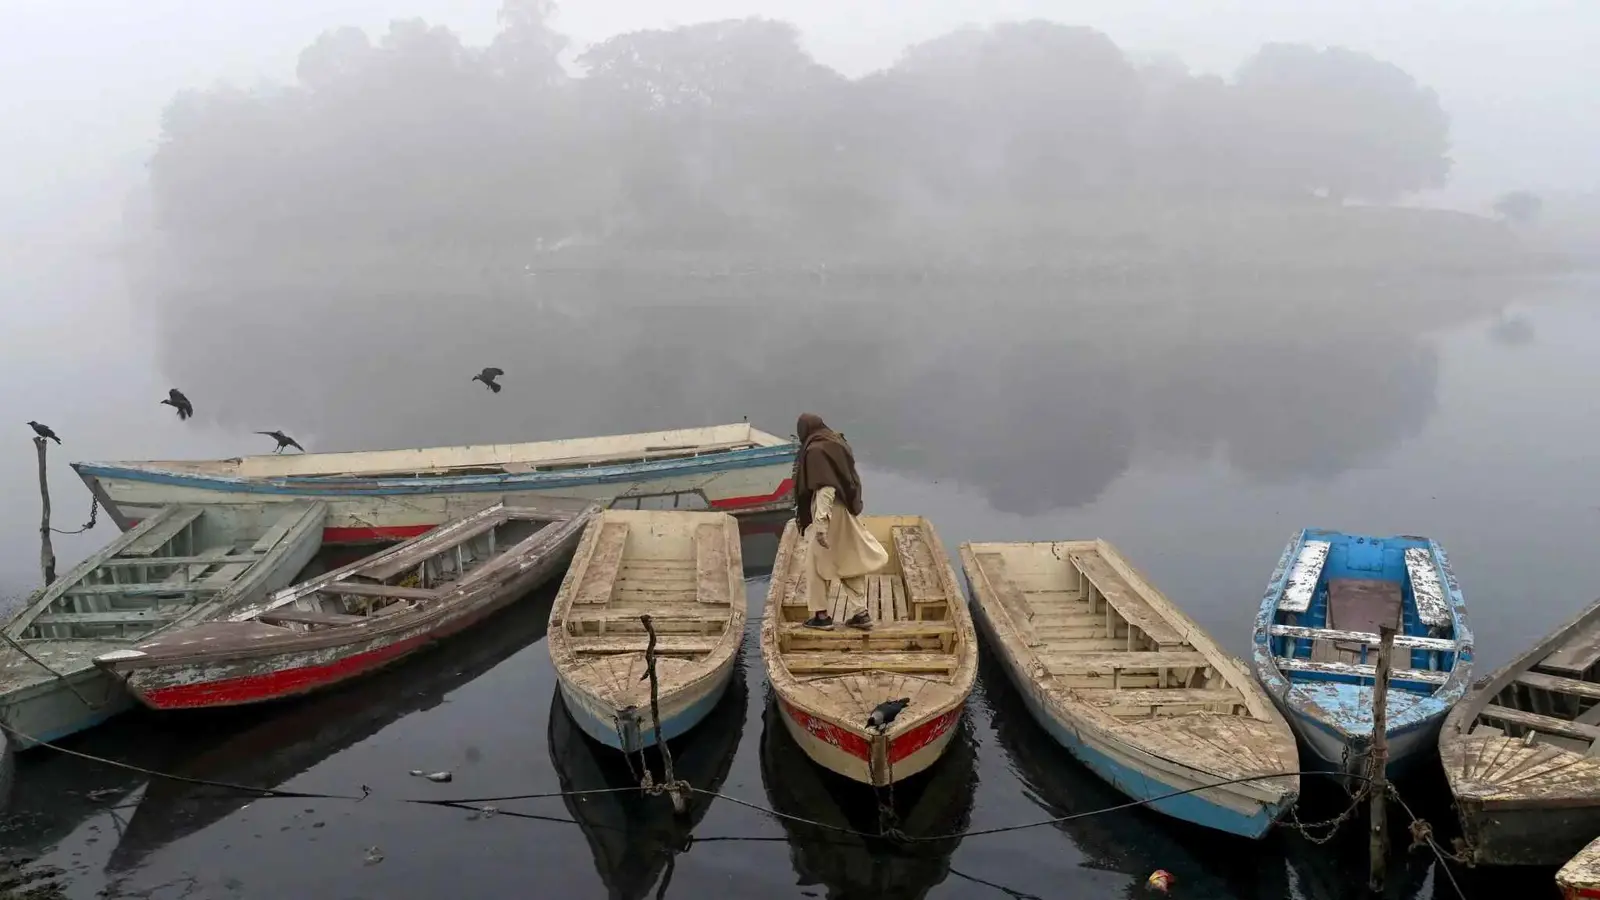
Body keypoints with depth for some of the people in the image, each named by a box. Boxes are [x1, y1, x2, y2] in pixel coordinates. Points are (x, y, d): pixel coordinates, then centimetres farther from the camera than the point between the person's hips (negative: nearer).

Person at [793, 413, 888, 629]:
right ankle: (859, 612, 14)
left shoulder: (815, 450, -16)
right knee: (850, 561, 13)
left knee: (817, 562, 6)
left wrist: (821, 523, -24)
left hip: (829, 512, -8)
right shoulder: (838, 443, 9)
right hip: (845, 512, 8)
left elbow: (824, 488, -23)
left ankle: (821, 615, 11)